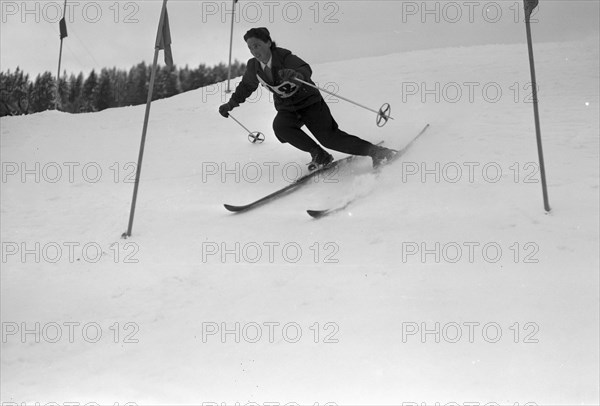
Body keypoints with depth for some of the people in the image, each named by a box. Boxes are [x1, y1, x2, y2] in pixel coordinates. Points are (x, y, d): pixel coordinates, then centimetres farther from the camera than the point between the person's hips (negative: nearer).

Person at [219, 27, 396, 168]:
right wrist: (230, 104, 16)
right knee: (280, 127, -28)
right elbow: (246, 87, 17)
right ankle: (319, 155, -13)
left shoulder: (283, 56, -21)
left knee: (328, 137, -19)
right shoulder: (253, 67, -4)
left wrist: (295, 74, -61)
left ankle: (376, 152, -8)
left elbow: (306, 69, -39)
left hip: (308, 101, -5)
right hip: (286, 108, 5)